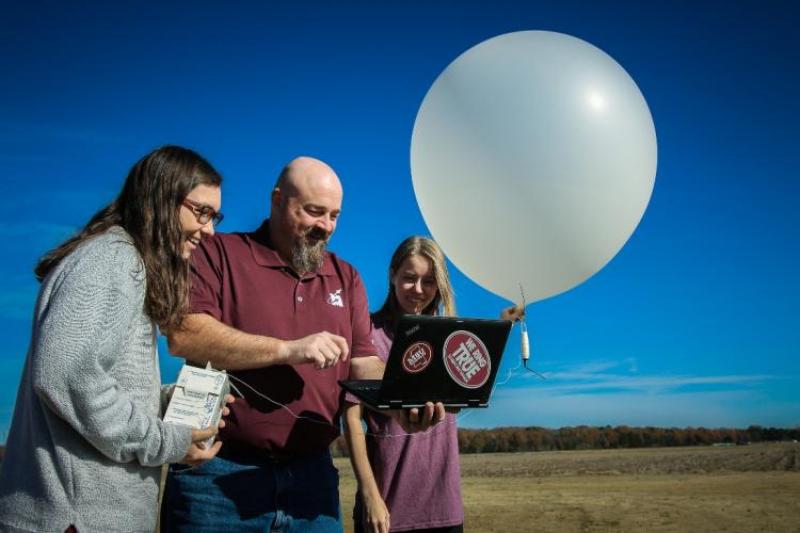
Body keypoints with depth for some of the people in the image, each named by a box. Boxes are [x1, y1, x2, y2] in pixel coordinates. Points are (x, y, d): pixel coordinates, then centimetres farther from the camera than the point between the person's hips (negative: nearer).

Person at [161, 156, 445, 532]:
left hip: (312, 473, 5)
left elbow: (364, 364, 10)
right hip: (218, 470, -4)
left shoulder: (346, 278, 14)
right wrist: (288, 349, -19)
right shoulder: (218, 254, -1)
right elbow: (184, 335, -16)